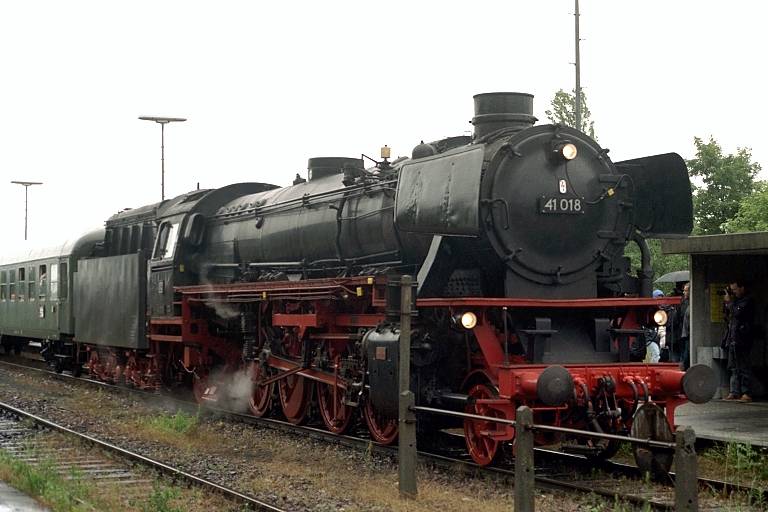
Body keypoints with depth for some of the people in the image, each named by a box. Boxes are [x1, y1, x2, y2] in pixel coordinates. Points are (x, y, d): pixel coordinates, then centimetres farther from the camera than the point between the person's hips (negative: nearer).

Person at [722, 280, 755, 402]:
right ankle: (734, 392, 10)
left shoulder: (748, 300, -5)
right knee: (733, 368, 8)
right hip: (733, 339, 9)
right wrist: (726, 302, 7)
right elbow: (728, 315, 20)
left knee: (743, 367, -8)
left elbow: (738, 313, -19)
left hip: (742, 340, -9)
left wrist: (730, 301, -6)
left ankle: (746, 393, -7)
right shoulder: (736, 301, 20)